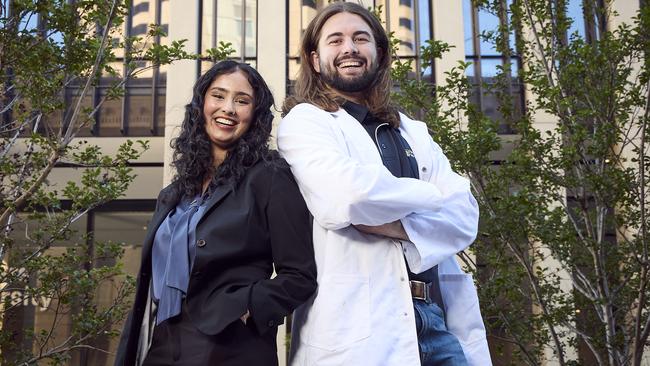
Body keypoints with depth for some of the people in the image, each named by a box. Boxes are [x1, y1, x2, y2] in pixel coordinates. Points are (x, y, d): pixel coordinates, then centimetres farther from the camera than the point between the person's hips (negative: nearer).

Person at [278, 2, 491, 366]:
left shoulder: (414, 133, 17)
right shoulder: (304, 122, 1)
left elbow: (464, 216, 4)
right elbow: (348, 195, -19)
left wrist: (395, 224, -14)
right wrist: (435, 196, -3)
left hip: (436, 320, 5)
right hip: (357, 331, -5)